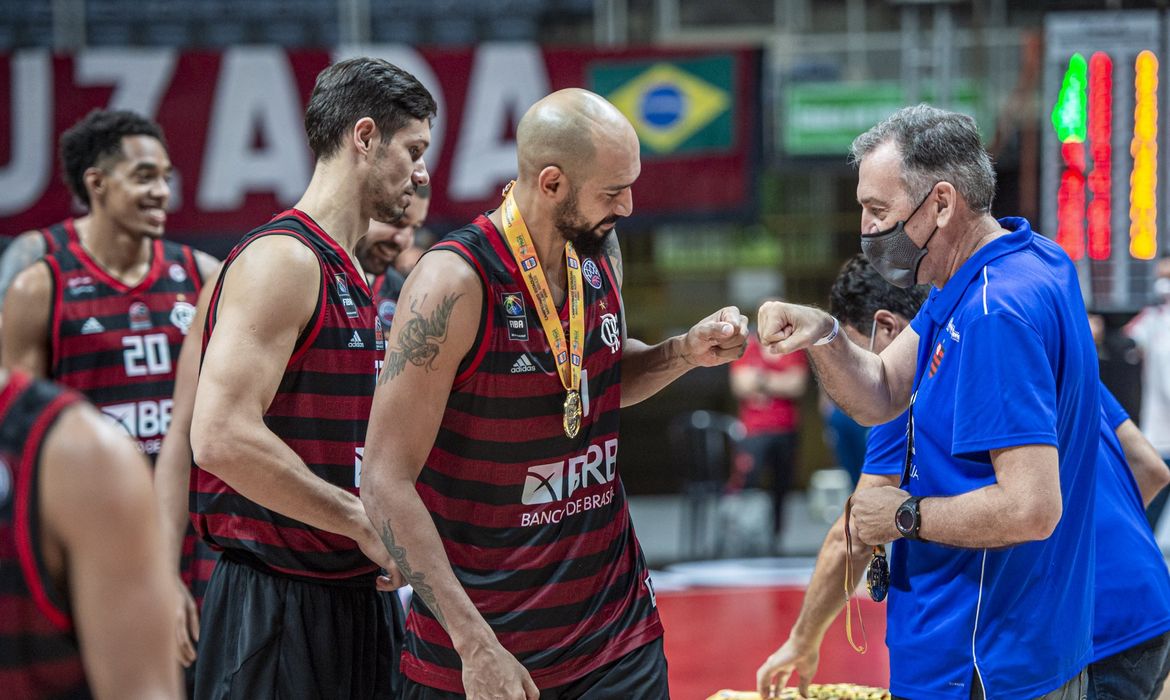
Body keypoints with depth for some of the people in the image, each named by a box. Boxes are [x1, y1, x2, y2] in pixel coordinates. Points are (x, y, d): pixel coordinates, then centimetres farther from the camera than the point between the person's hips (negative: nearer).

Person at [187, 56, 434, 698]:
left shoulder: (354, 277, 17)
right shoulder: (283, 259, -13)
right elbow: (221, 438, -25)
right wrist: (364, 523, -18)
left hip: (359, 592, 9)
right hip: (275, 606, -9)